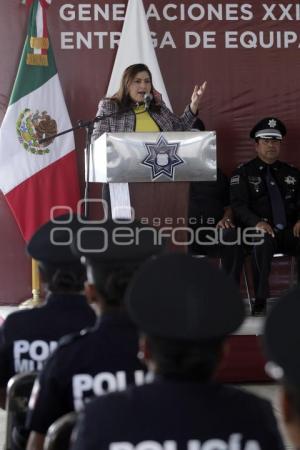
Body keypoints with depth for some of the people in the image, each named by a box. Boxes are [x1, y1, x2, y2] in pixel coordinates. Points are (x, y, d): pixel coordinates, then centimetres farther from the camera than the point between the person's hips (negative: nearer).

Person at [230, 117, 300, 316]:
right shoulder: (244, 172, 8)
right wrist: (257, 222, -23)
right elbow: (239, 206, -3)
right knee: (263, 240, -39)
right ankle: (260, 301, -29)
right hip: (261, 231, -3)